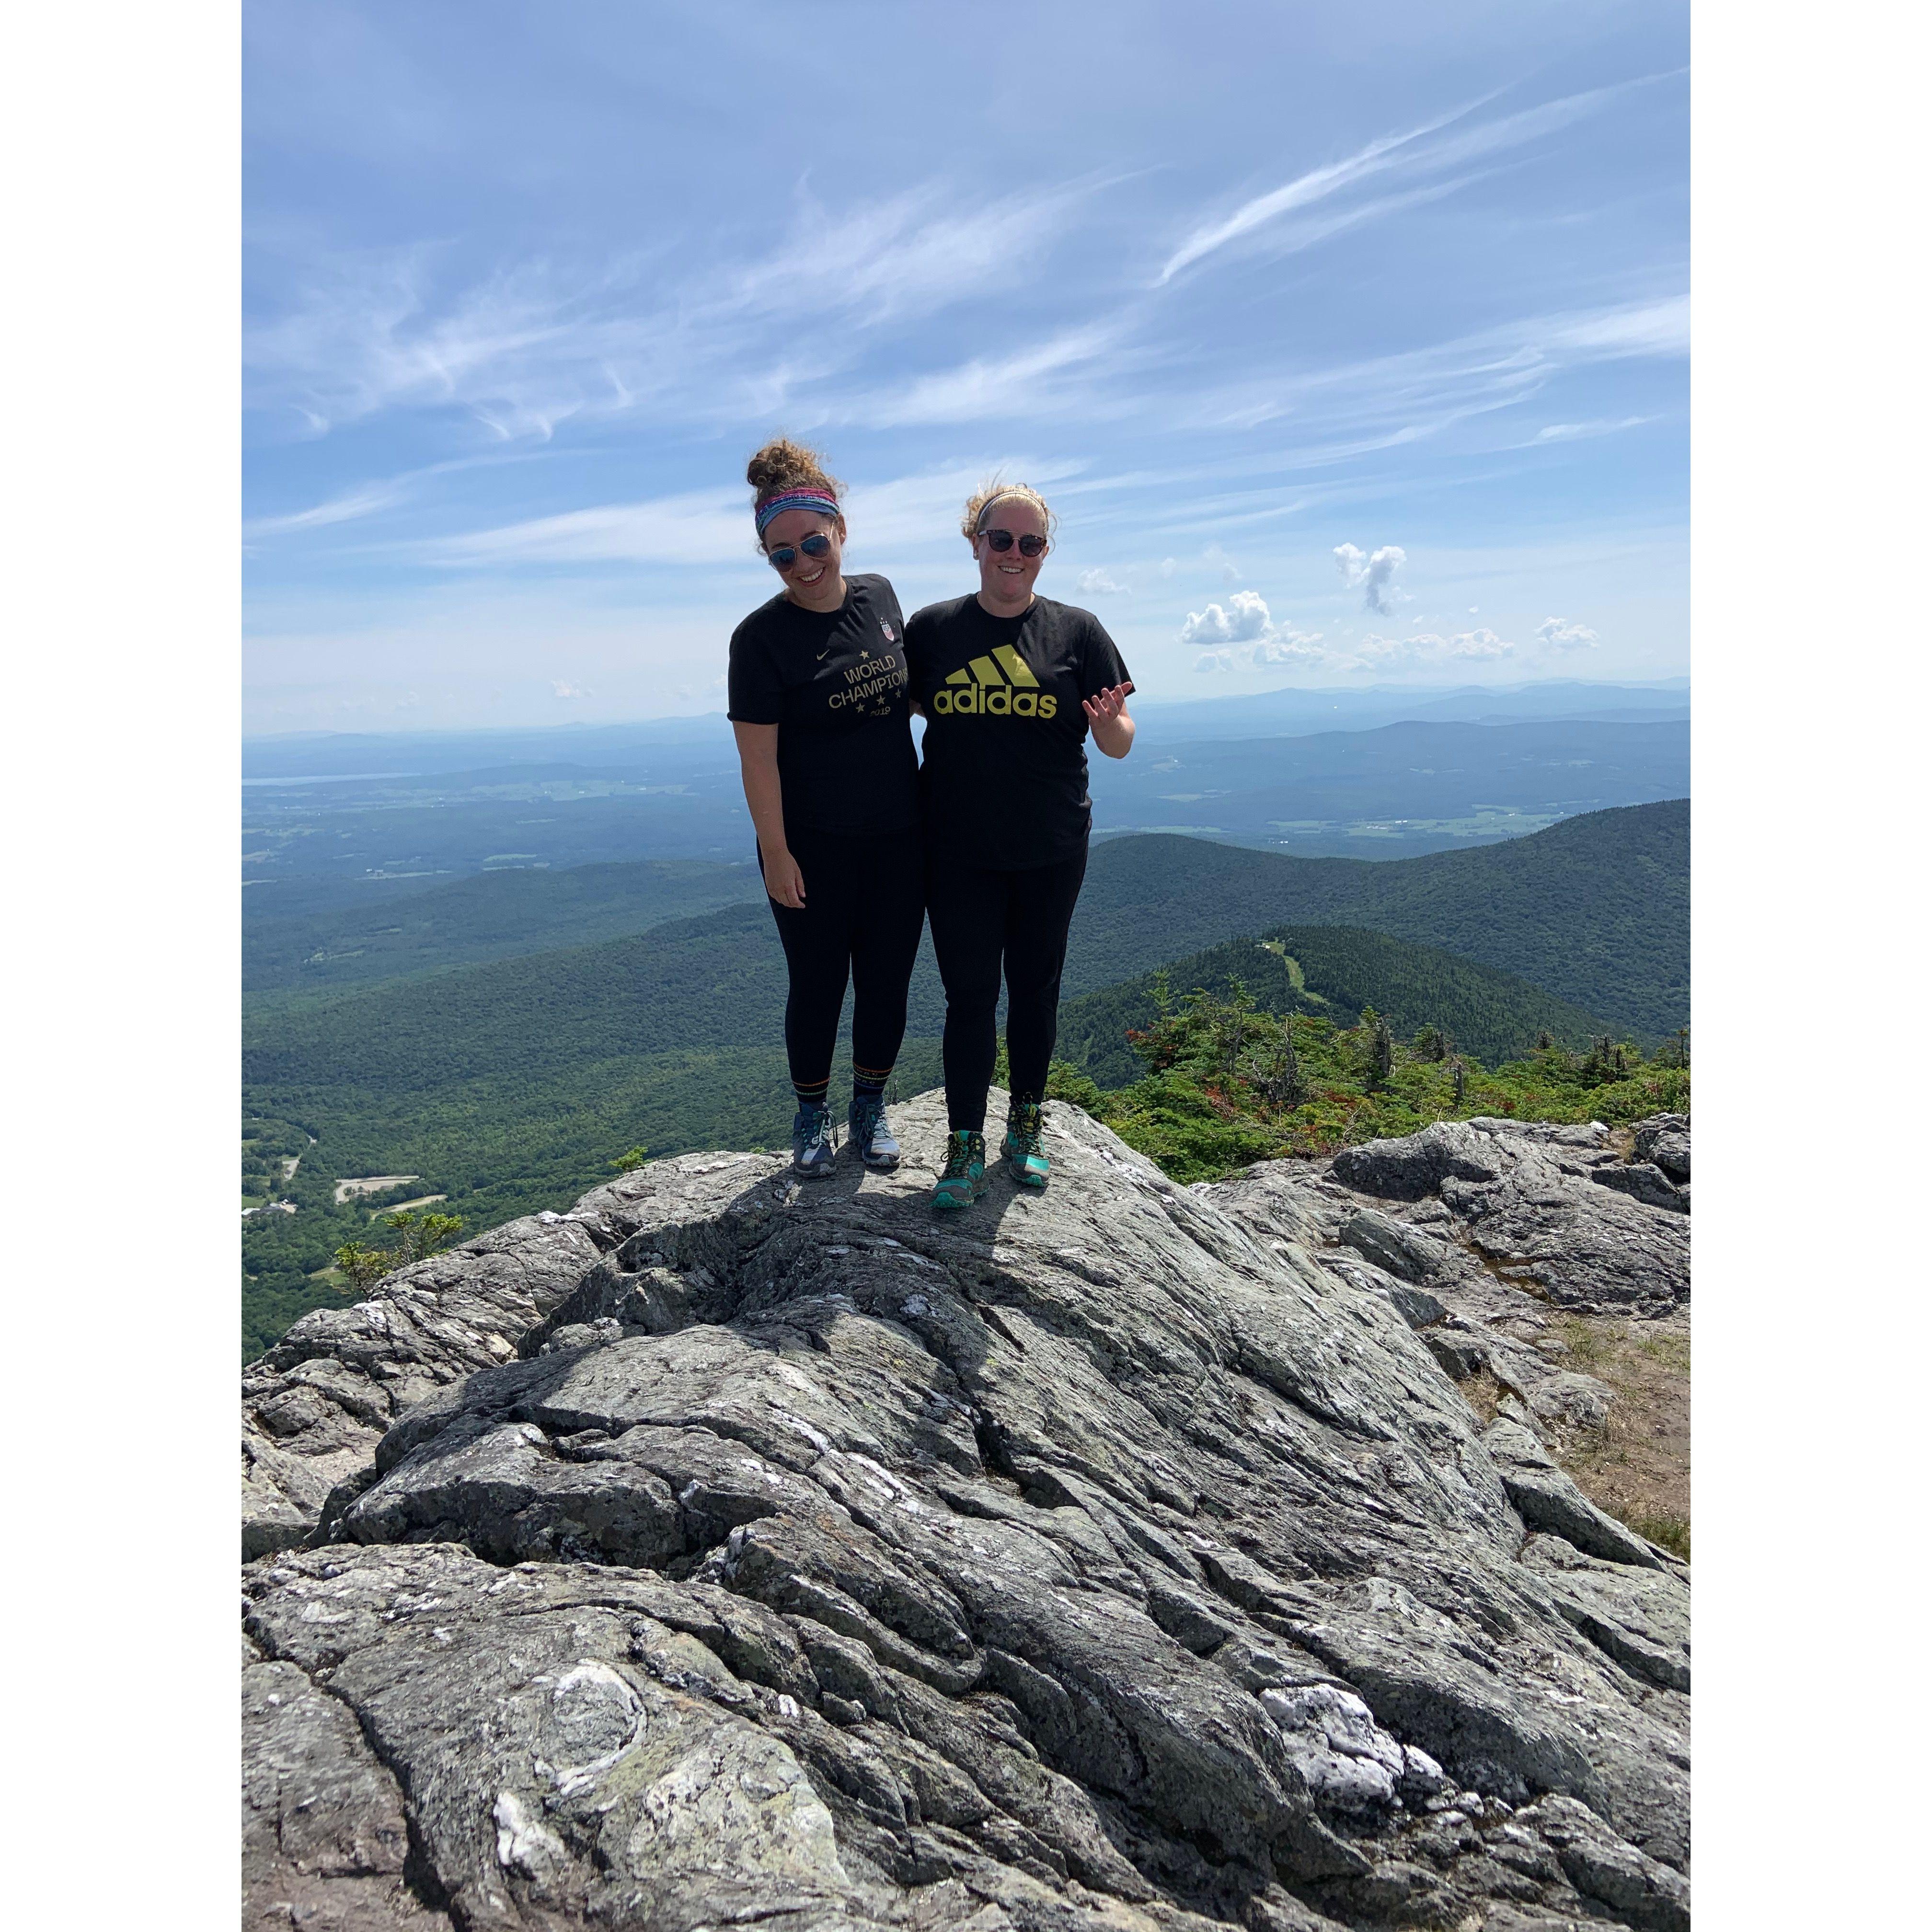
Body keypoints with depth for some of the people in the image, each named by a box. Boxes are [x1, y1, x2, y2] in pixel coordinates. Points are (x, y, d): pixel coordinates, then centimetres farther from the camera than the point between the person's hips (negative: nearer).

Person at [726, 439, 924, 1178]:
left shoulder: (879, 596, 2)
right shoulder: (761, 636, -12)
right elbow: (757, 754, -13)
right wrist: (775, 853, -15)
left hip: (898, 837, 4)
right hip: (812, 845, -4)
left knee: (886, 981, 11)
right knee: (818, 985, 7)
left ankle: (870, 1105, 31)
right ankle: (811, 1112, 29)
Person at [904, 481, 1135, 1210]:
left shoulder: (1077, 631, 1)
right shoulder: (932, 629, 3)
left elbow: (1119, 742, 0)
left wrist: (1111, 724, -23)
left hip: (1050, 853, 1)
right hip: (958, 852, 0)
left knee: (1035, 987, 12)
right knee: (969, 994, 1)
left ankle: (1025, 1126, 29)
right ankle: (965, 1148, 12)